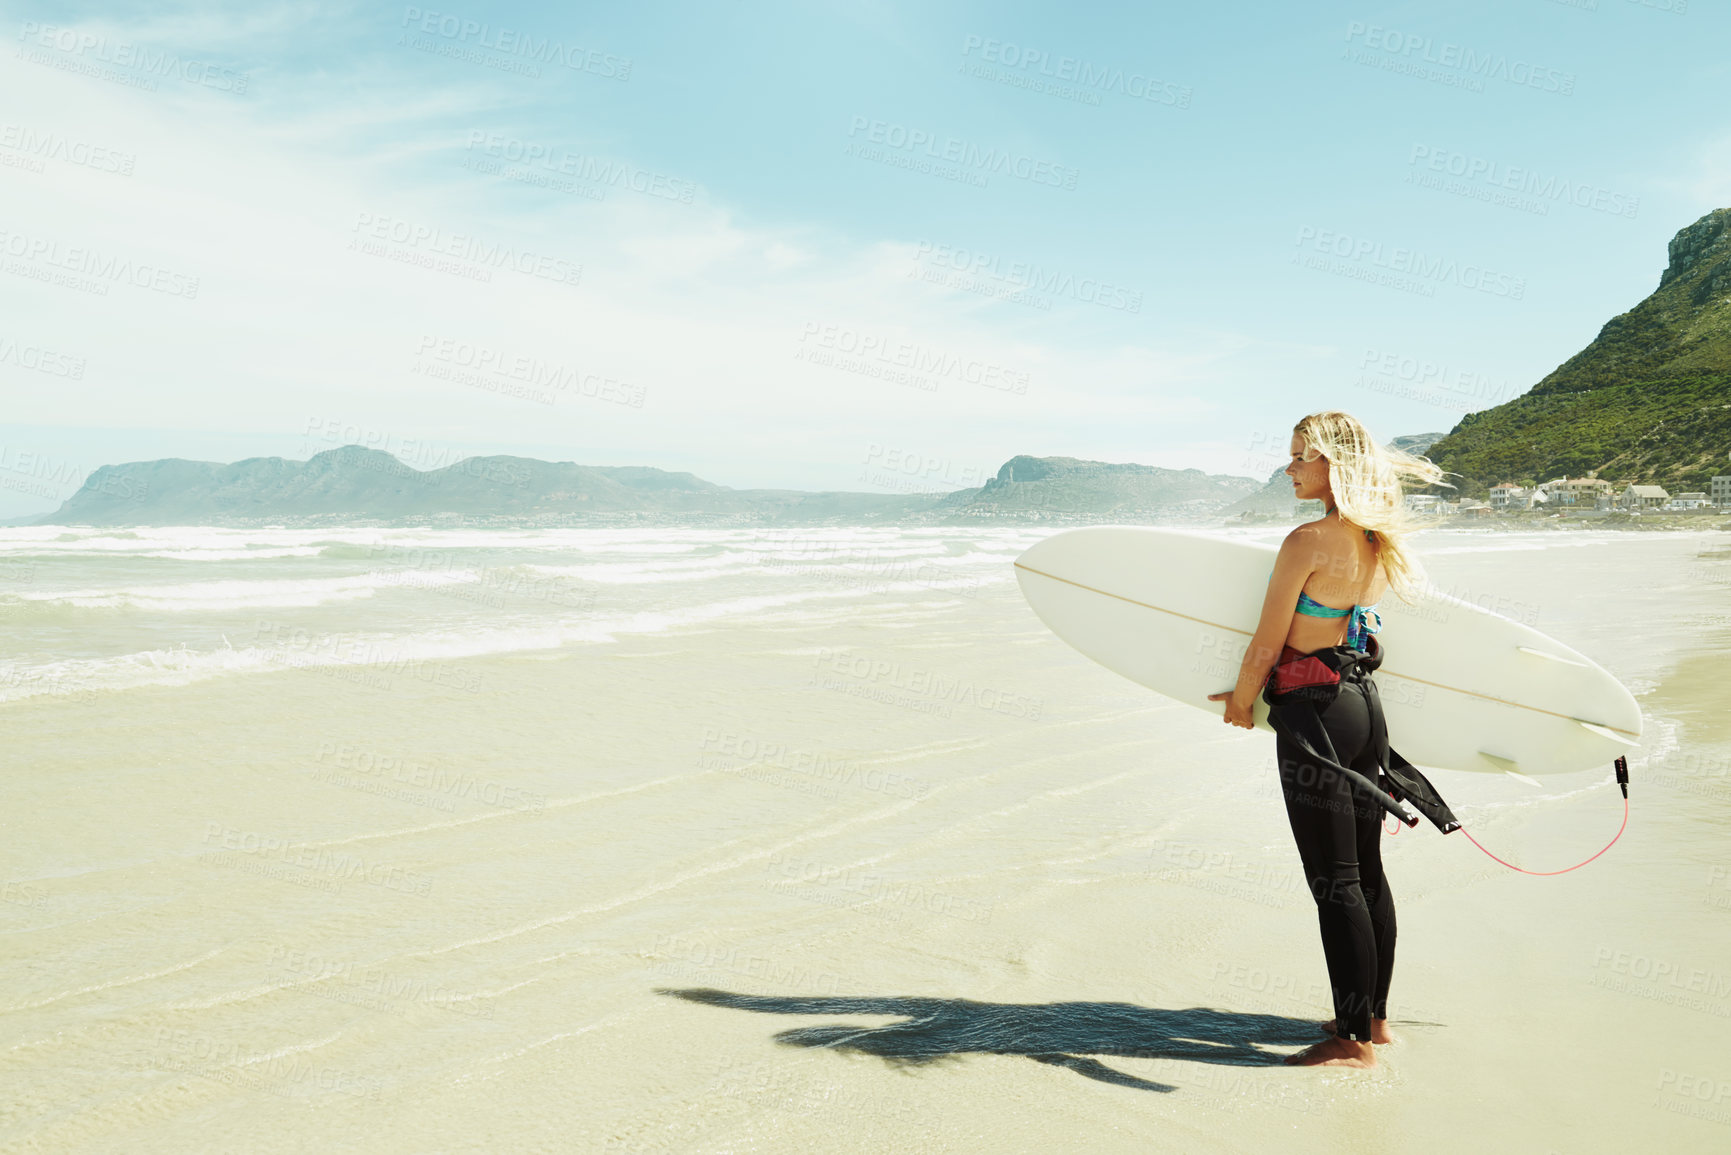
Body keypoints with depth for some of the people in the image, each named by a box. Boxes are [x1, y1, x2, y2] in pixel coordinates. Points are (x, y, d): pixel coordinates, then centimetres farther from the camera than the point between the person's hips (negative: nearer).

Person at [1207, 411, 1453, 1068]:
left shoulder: (1307, 541, -16)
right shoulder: (1378, 542, 9)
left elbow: (1267, 643, -12)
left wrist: (1240, 702, 6)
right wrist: (1259, 690, 24)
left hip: (1316, 715, -9)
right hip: (1365, 704, 9)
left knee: (1334, 882, -1)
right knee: (1367, 871, 16)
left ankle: (1354, 1039, 7)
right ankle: (1374, 1017, 28)